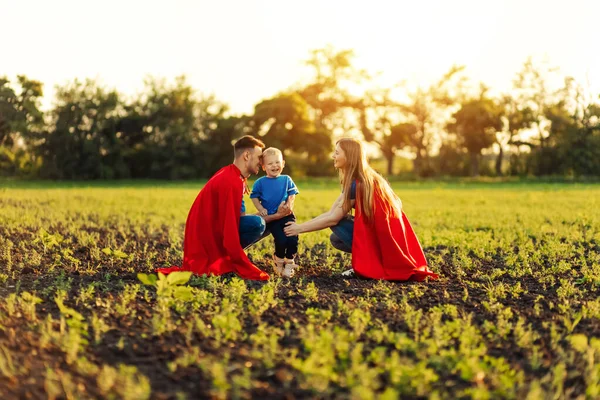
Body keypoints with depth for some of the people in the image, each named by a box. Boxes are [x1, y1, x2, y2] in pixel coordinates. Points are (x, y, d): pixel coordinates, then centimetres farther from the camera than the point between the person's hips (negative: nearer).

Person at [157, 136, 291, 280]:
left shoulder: (231, 175, 10)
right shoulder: (232, 182, -23)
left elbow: (238, 218, 11)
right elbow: (230, 231, -25)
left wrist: (276, 215, 9)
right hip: (207, 240, -10)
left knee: (259, 223, 11)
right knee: (257, 224, -25)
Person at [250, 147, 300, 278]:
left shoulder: (286, 180, 8)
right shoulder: (260, 183, 2)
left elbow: (292, 194, 9)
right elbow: (254, 197, 7)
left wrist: (289, 204, -10)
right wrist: (261, 209, -7)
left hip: (286, 215, 2)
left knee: (293, 239, -17)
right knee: (281, 240, -20)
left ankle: (289, 262, 9)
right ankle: (279, 259, 13)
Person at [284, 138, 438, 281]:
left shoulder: (358, 183, -19)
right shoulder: (365, 179, 10)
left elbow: (333, 219, -15)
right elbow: (330, 212, 10)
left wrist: (300, 228, -7)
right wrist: (301, 224, 3)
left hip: (382, 240, -9)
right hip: (383, 236, 9)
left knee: (337, 223, -11)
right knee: (335, 239, 13)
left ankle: (370, 262, -8)